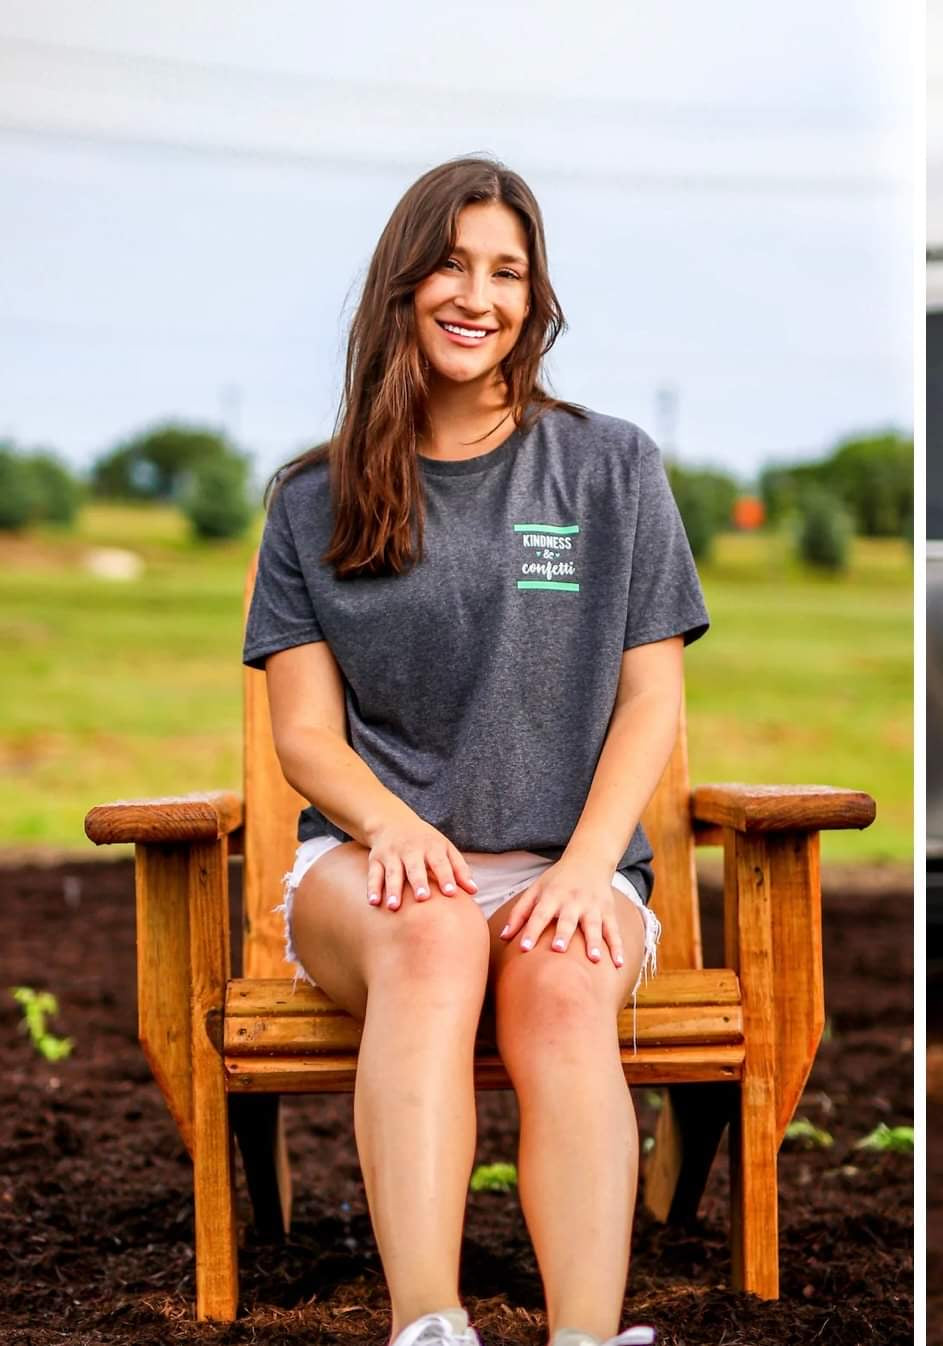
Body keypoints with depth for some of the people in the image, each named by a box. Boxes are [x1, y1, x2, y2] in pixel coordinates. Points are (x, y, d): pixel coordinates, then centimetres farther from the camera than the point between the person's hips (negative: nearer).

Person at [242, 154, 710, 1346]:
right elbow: (305, 731, 7)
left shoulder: (611, 470, 12)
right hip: (371, 861, 0)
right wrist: (392, 825, -15)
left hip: (568, 864, 0)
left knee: (561, 982, -34)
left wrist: (584, 866, -11)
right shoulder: (314, 503, 13)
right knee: (433, 937, -36)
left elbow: (650, 701, 6)